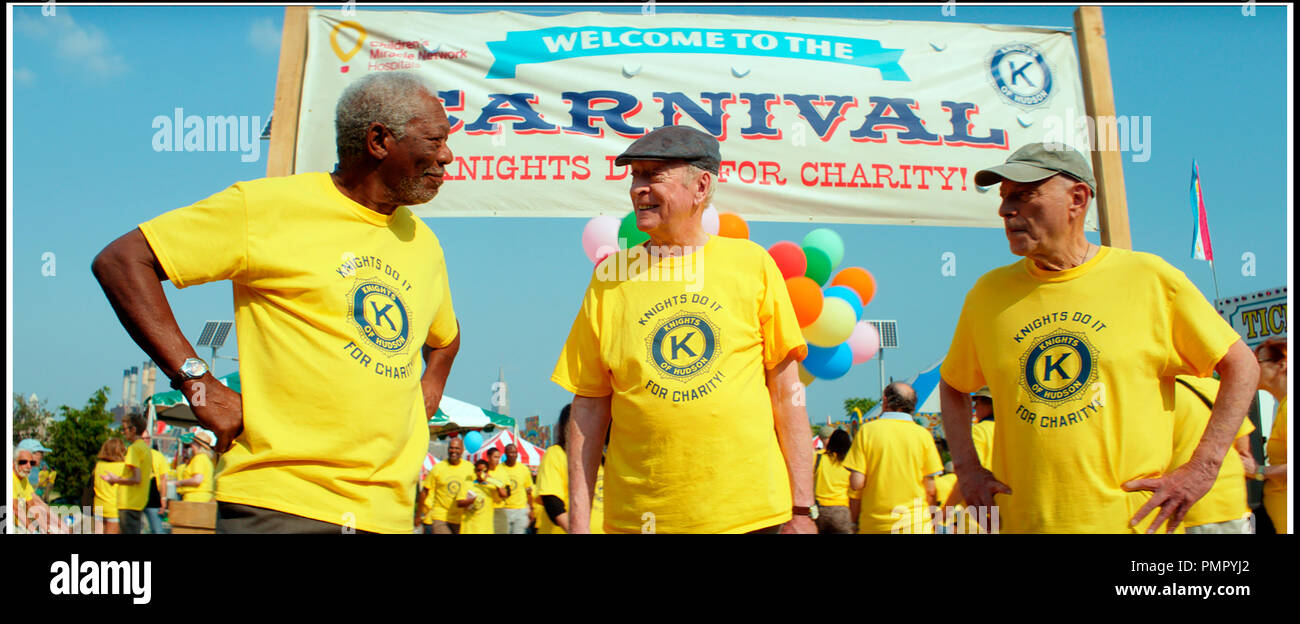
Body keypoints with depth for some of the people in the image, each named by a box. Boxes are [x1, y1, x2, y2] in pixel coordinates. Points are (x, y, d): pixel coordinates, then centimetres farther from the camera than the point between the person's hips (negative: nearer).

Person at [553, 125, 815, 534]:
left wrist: (802, 509, -1)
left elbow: (786, 392, 3)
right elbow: (589, 408, 4)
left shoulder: (753, 264, 2)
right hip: (638, 517, 1)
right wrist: (578, 523, 0)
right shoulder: (610, 278, 4)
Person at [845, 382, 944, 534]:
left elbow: (856, 483, -8)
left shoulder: (867, 430, -2)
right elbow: (931, 490, -1)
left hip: (873, 525, 0)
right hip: (916, 525, 0)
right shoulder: (923, 434, 0)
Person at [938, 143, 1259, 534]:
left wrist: (1201, 469, -5)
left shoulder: (1149, 278, -2)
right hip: (1022, 521, 2)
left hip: (1133, 520, -2)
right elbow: (952, 384, 19)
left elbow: (1241, 365, 3)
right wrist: (968, 469, 6)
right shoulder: (989, 293, 5)